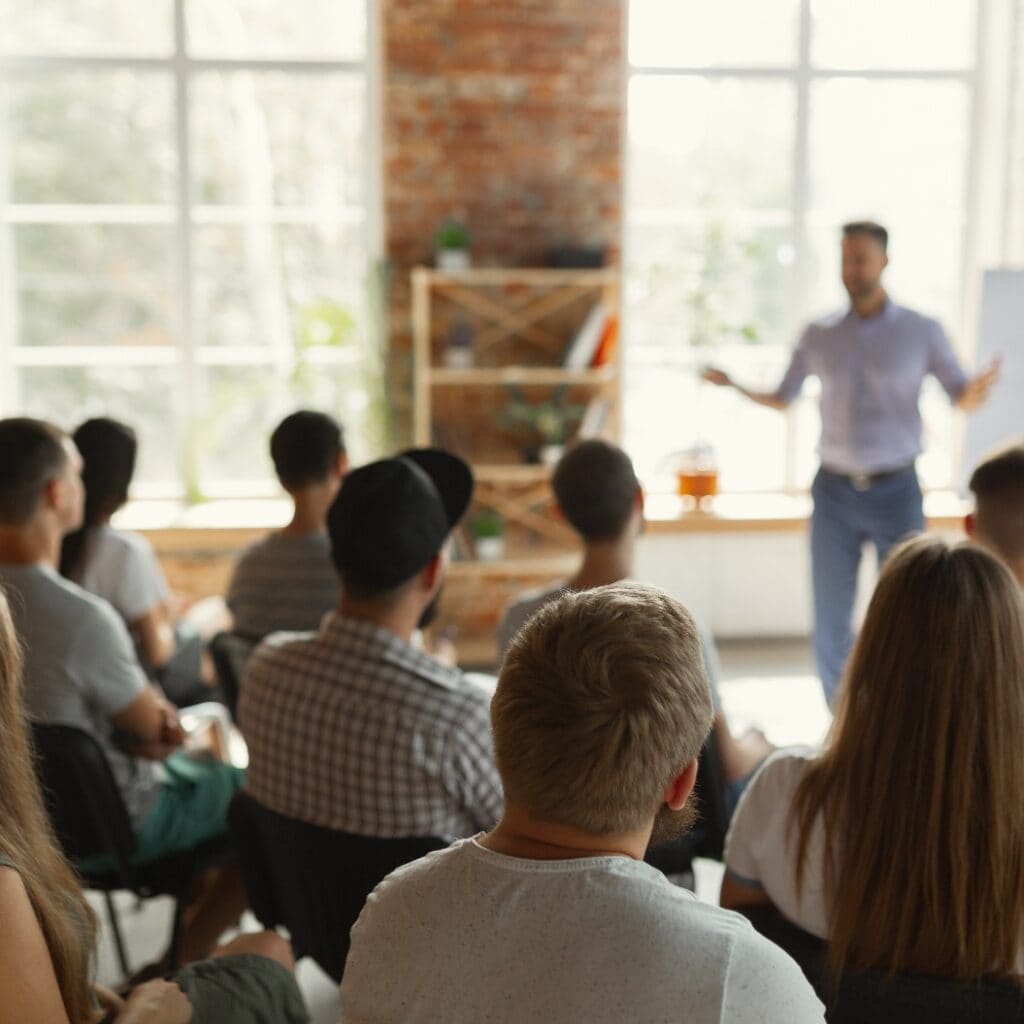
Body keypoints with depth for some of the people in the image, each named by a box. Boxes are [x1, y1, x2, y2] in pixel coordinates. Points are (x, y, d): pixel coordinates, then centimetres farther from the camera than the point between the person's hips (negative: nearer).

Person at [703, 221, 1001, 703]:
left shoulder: (922, 332, -2)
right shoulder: (819, 335, 3)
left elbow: (961, 398, 0)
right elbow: (781, 399, 12)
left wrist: (977, 389, -24)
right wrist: (733, 385, -5)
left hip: (897, 491, -1)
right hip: (834, 492, 2)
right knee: (830, 619, 4)